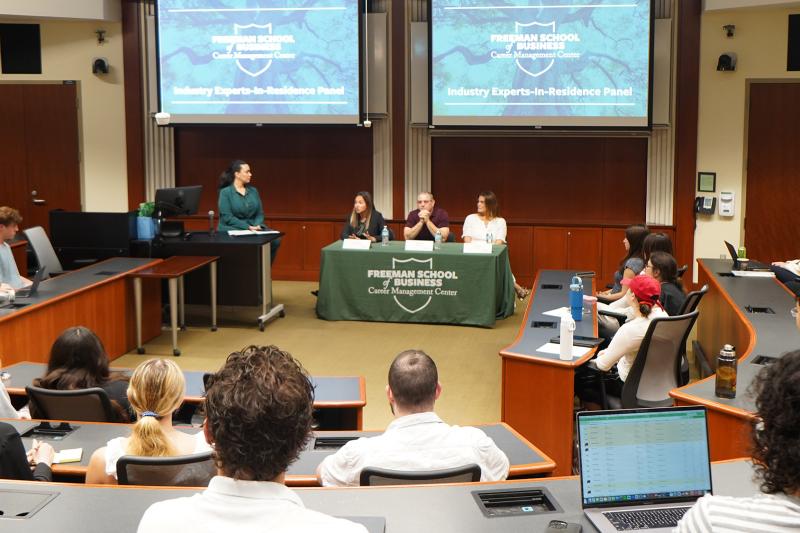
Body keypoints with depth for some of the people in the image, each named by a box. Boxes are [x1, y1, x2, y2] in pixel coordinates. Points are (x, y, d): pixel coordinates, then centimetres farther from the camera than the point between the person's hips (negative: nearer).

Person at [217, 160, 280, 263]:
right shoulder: (225, 192, -4)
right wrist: (248, 227, -19)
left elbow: (260, 213, 12)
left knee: (275, 240, -21)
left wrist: (257, 226, -10)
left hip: (253, 228, 5)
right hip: (231, 229, -5)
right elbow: (227, 217, -12)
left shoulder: (253, 191, 13)